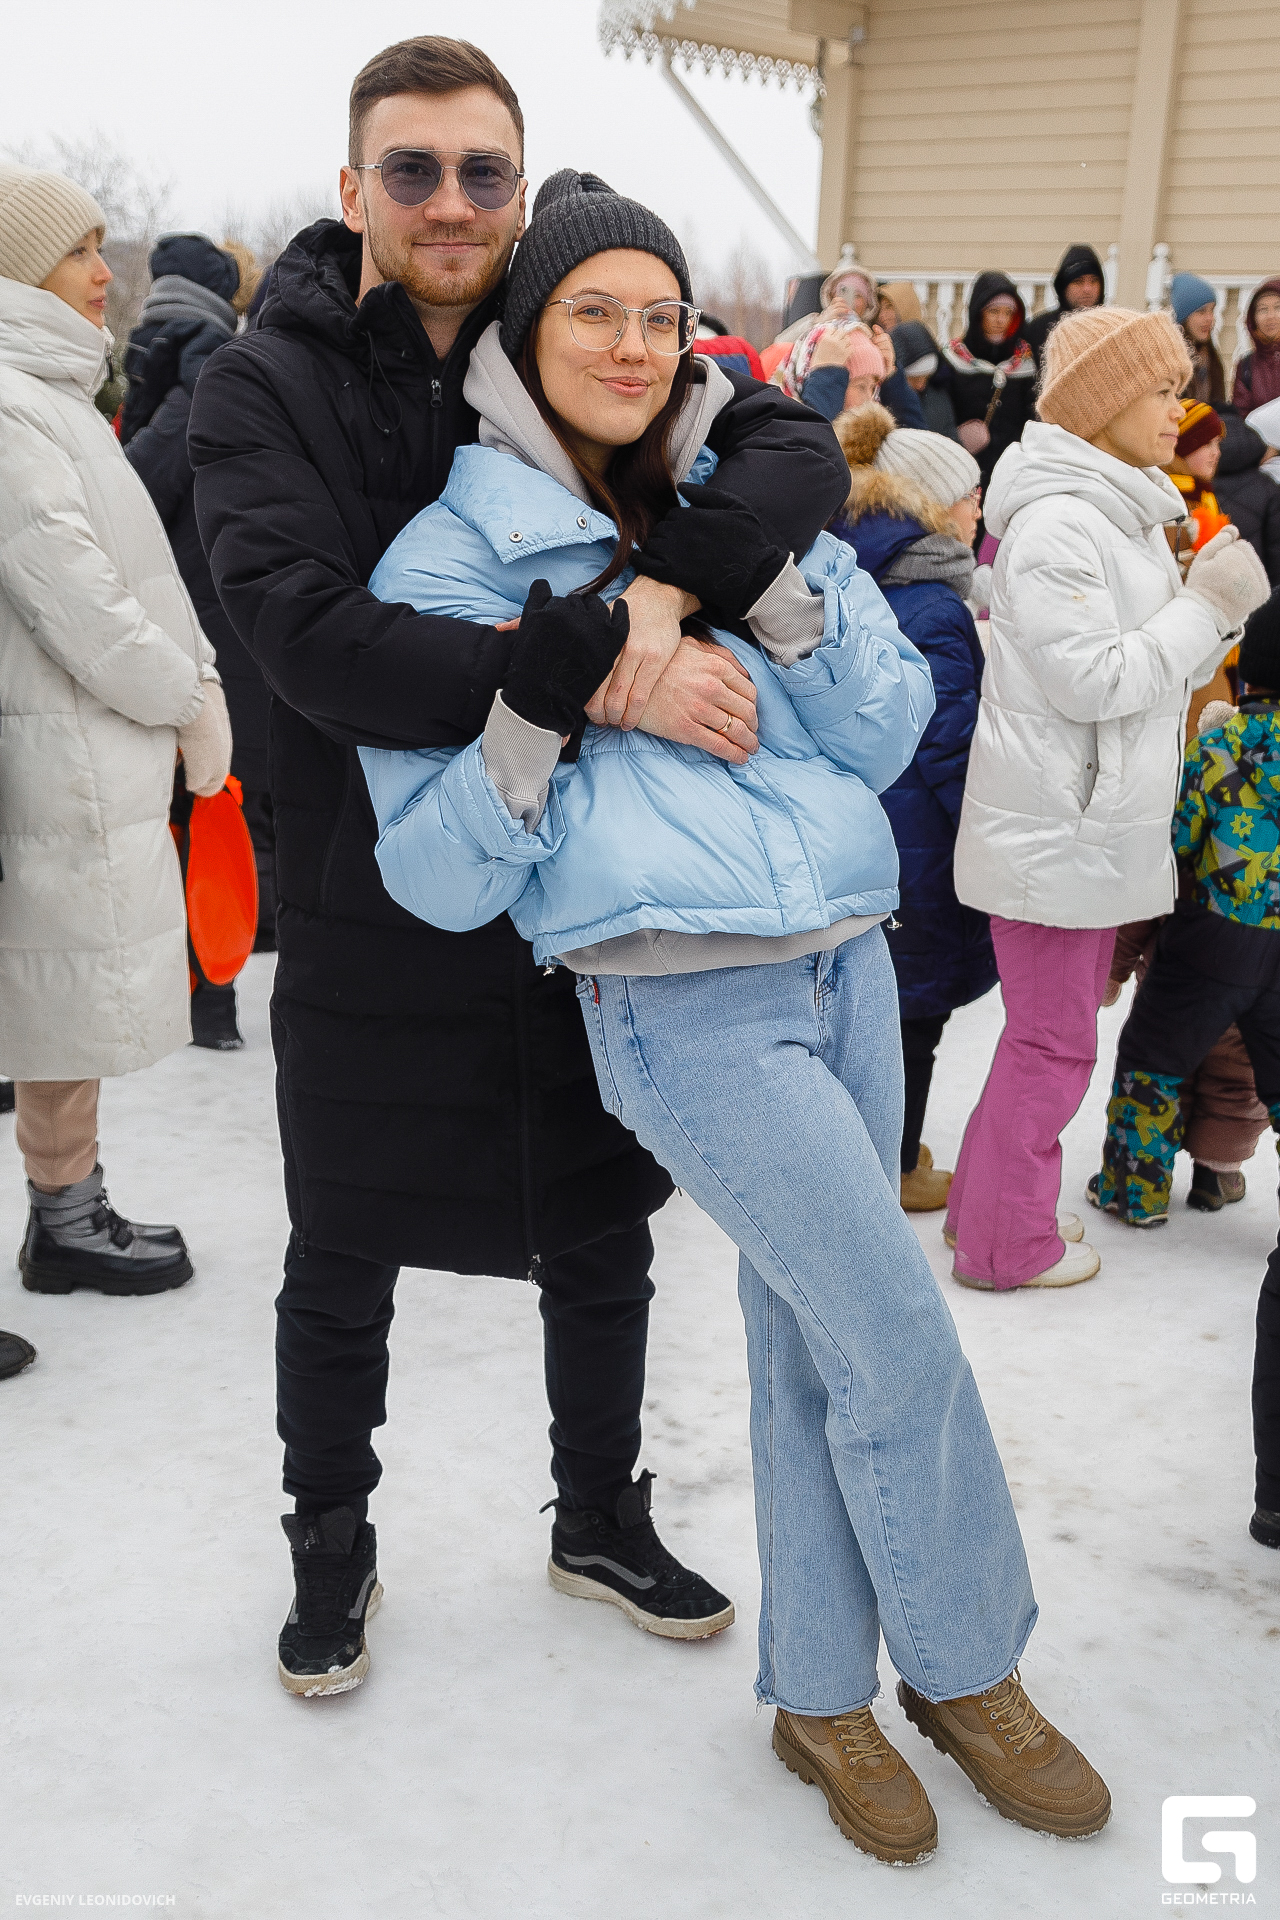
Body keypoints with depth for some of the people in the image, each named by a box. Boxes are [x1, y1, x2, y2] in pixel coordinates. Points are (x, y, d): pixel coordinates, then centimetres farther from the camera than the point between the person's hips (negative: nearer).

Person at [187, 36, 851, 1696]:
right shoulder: (266, 388, -9)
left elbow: (799, 451, -10)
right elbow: (309, 630, -25)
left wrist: (668, 580, -30)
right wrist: (603, 681, -33)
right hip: (370, 916, -3)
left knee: (602, 1243, 18)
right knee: (341, 1274, 13)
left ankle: (605, 1510, 43)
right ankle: (330, 1554, 38)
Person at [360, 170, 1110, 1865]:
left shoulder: (747, 504, 11)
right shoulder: (452, 561, -2)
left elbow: (890, 731, 6)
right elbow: (442, 878, -5)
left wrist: (775, 598, -9)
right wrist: (535, 710, -20)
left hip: (846, 962, 5)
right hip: (683, 1007, -5)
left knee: (815, 1332, 12)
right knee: (903, 1338, -4)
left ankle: (825, 1698, 31)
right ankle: (968, 1669, 23)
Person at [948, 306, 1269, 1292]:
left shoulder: (1129, 513, 14)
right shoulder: (1056, 522, -18)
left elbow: (1153, 668, 18)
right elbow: (1090, 681, -23)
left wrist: (1215, 603, 1)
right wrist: (1206, 607, -16)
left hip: (1101, 825, 10)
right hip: (1054, 831, -10)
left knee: (1057, 1026, 19)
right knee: (1054, 1041, 1)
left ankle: (989, 1203, 33)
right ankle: (1004, 1244, 16)